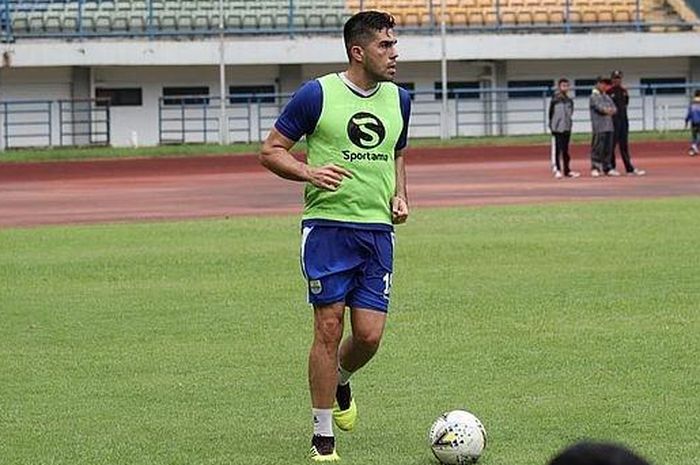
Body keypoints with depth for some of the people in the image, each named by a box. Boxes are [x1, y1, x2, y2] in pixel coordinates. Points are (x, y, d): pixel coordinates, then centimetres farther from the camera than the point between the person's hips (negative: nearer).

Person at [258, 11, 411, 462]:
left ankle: (341, 381, 33)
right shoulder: (317, 95, -6)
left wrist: (400, 196, 9)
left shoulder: (399, 100, 11)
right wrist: (310, 173, -18)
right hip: (327, 226, -4)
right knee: (329, 328, -5)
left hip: (378, 229, 4)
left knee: (370, 334, -2)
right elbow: (271, 151, 0)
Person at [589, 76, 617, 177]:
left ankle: (607, 168, 12)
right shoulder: (594, 96, -2)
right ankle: (595, 169, -6)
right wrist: (608, 110, -4)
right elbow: (599, 107, -16)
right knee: (598, 148, -9)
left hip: (609, 126, 7)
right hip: (599, 127, -7)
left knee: (608, 149, 8)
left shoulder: (607, 96, 21)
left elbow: (613, 109, 11)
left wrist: (607, 110, -9)